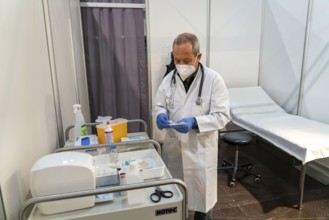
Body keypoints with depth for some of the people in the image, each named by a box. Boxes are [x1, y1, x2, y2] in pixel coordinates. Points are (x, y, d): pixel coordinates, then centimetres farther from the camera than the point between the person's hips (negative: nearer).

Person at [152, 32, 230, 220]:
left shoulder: (214, 79, -13)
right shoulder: (169, 79, -1)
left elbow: (222, 116, -14)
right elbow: (158, 106, 6)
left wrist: (195, 122, -29)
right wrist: (161, 115, -18)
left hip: (201, 149, -3)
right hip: (173, 147, 4)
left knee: (202, 193, 15)